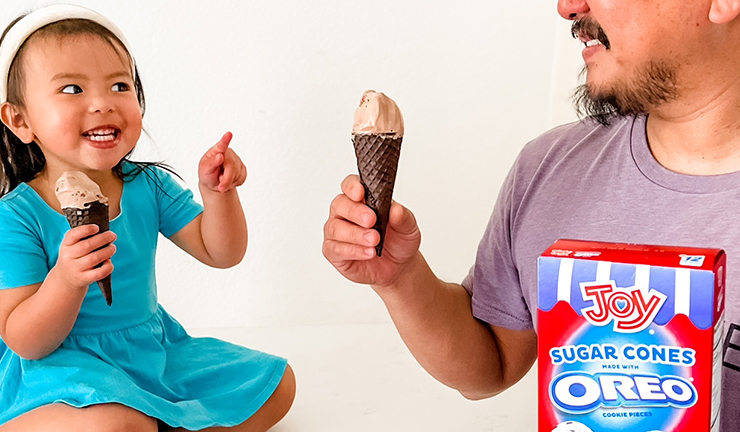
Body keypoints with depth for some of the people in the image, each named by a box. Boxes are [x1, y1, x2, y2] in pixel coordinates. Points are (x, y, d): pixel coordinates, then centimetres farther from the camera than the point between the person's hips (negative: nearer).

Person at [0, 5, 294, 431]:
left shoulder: (150, 186, -2)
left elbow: (220, 253, 0)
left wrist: (217, 192, -19)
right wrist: (67, 280, -36)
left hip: (156, 352, 7)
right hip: (66, 365, -6)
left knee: (276, 383, 6)